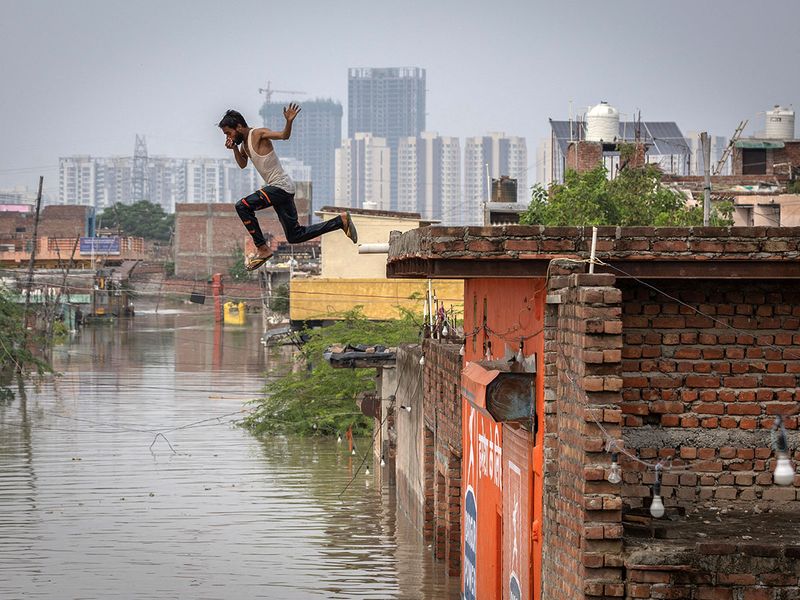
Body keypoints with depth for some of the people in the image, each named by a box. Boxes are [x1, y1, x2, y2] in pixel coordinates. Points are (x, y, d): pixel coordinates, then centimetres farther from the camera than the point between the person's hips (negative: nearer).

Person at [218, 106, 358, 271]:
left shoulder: (258, 134, -13)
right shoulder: (244, 142, 13)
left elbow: (284, 135, -22)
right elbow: (242, 164, 23)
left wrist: (289, 122, -42)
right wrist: (234, 149, 6)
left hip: (281, 187, -10)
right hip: (277, 188, 10)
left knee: (242, 206, -21)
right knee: (295, 236, 13)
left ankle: (263, 249, -13)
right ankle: (341, 220, 21)